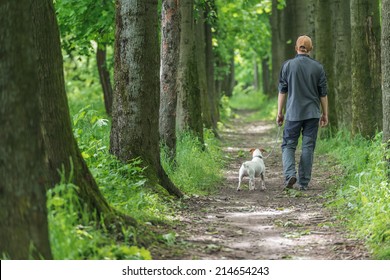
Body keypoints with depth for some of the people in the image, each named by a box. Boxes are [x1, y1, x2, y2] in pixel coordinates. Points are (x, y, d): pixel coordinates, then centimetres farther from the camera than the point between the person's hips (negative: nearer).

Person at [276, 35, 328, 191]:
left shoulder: (288, 65, -2)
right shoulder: (318, 67, 1)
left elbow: (282, 91, 0)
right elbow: (323, 93, 4)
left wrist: (279, 112, 6)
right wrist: (325, 114, 12)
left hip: (293, 113, -1)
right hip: (312, 113, 1)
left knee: (288, 145, 7)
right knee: (308, 147, 5)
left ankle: (290, 174, -16)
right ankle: (304, 182, 4)